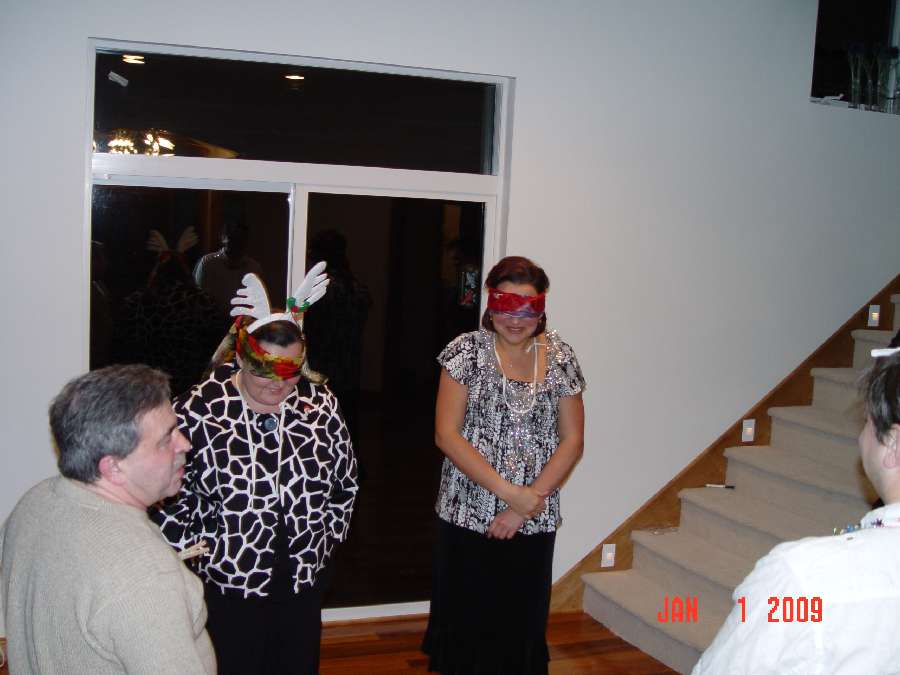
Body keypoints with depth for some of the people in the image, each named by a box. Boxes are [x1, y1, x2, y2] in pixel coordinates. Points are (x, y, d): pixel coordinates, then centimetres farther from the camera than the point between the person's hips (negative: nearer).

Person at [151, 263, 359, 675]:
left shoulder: (319, 404, -2)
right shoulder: (199, 412, -15)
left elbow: (345, 482, 10)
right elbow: (166, 496, -8)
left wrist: (327, 535, 7)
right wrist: (197, 549, -6)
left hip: (305, 580, 4)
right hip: (229, 584, -3)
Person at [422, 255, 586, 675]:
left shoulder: (560, 357, 2)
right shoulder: (468, 351, -5)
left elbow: (572, 440, 1)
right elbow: (446, 434, -11)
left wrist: (529, 501, -10)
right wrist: (509, 492, -17)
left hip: (534, 522, 2)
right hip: (467, 515, -2)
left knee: (521, 623, 10)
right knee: (466, 620, 7)